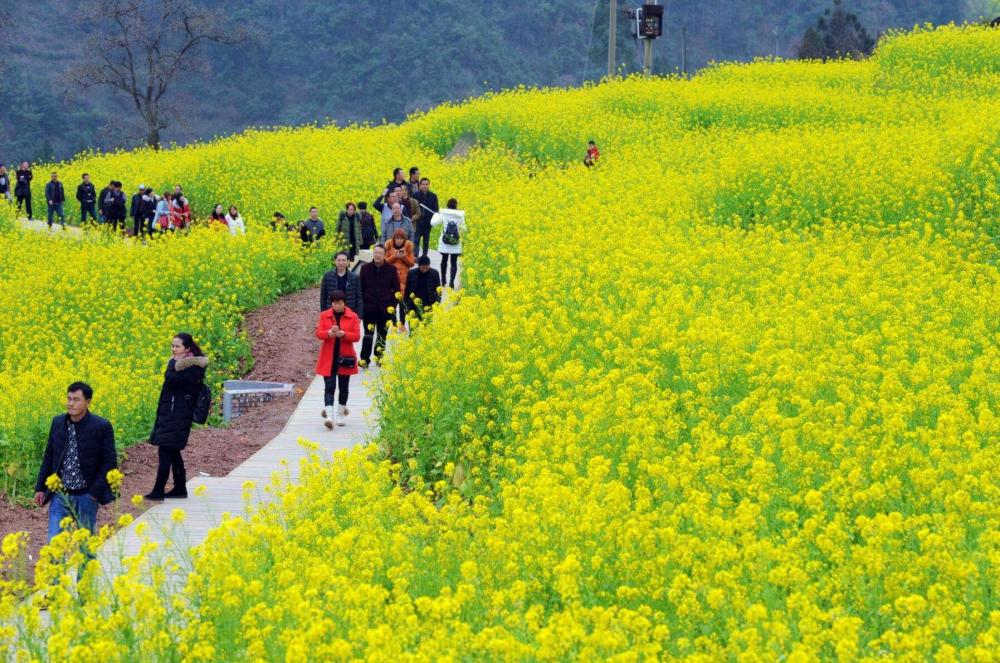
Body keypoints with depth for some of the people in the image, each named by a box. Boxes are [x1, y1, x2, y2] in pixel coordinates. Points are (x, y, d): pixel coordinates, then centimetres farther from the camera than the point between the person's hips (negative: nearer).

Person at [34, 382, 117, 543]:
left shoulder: (102, 427, -10)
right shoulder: (57, 423, 4)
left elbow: (110, 463, -8)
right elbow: (49, 457, 13)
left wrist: (95, 492, -13)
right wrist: (40, 487, 8)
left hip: (86, 496, -3)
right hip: (60, 495, 3)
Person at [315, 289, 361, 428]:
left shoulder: (352, 317, 0)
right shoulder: (324, 316, 3)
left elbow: (357, 336, -6)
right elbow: (318, 333, -4)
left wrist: (343, 334, -23)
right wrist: (329, 333, -25)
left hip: (345, 357, 1)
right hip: (328, 358, -1)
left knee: (343, 387, 11)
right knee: (329, 386, -8)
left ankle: (340, 414, 25)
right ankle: (328, 415, -17)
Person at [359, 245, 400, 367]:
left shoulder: (391, 269, 1)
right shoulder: (365, 268, 2)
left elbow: (396, 289, 6)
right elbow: (360, 288, 5)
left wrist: (392, 304, -2)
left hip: (385, 309, 1)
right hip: (369, 308, -1)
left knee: (382, 334, 7)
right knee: (368, 334, -2)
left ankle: (379, 356, 18)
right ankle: (364, 358, 1)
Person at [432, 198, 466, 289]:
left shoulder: (444, 214, -6)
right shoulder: (460, 215, -4)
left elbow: (433, 223, -6)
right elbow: (463, 229, 3)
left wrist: (436, 215, 13)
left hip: (444, 244, 1)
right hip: (456, 245, -1)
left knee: (444, 260, 19)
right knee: (454, 262, 1)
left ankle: (443, 279, 29)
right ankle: (451, 281, -12)